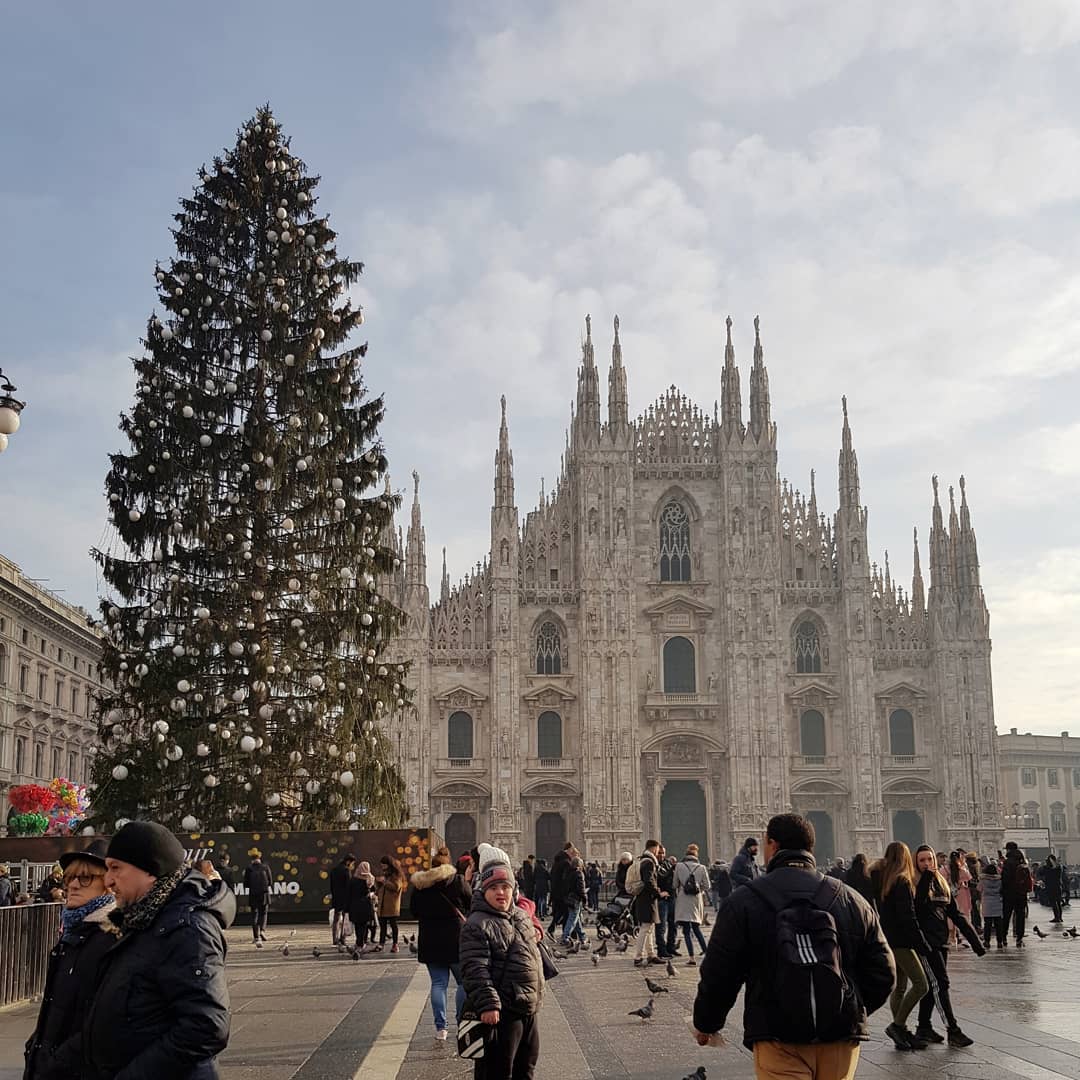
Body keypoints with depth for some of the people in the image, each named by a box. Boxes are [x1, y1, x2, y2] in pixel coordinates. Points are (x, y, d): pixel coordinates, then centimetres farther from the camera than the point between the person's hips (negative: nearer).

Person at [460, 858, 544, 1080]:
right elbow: (475, 970, -21)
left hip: (528, 1009, 8)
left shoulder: (521, 916, 11)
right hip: (500, 1014, -8)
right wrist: (487, 1004, -26)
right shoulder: (476, 925, -15)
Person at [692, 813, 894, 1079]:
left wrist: (705, 1024, 15)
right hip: (841, 1038, 4)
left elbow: (718, 975, -3)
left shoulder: (742, 902, -5)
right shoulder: (853, 901, 6)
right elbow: (883, 972, 9)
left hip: (779, 1040, -4)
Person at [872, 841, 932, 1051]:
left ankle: (901, 1033, 14)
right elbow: (908, 917, -17)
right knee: (921, 984, -6)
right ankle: (898, 1025, -5)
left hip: (886, 939, 9)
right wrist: (923, 946, -14)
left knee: (899, 987, 13)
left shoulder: (878, 879, 10)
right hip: (900, 941, -9)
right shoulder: (902, 882, -14)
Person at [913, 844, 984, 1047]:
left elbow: (956, 914, 15)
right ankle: (953, 1031, -8)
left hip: (941, 942, 7)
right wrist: (927, 876, -26)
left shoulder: (942, 883, 14)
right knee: (940, 984, -9)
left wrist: (974, 940, 10)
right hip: (925, 941, -7)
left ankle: (923, 1028, 21)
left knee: (933, 985, 11)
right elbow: (917, 905, -25)